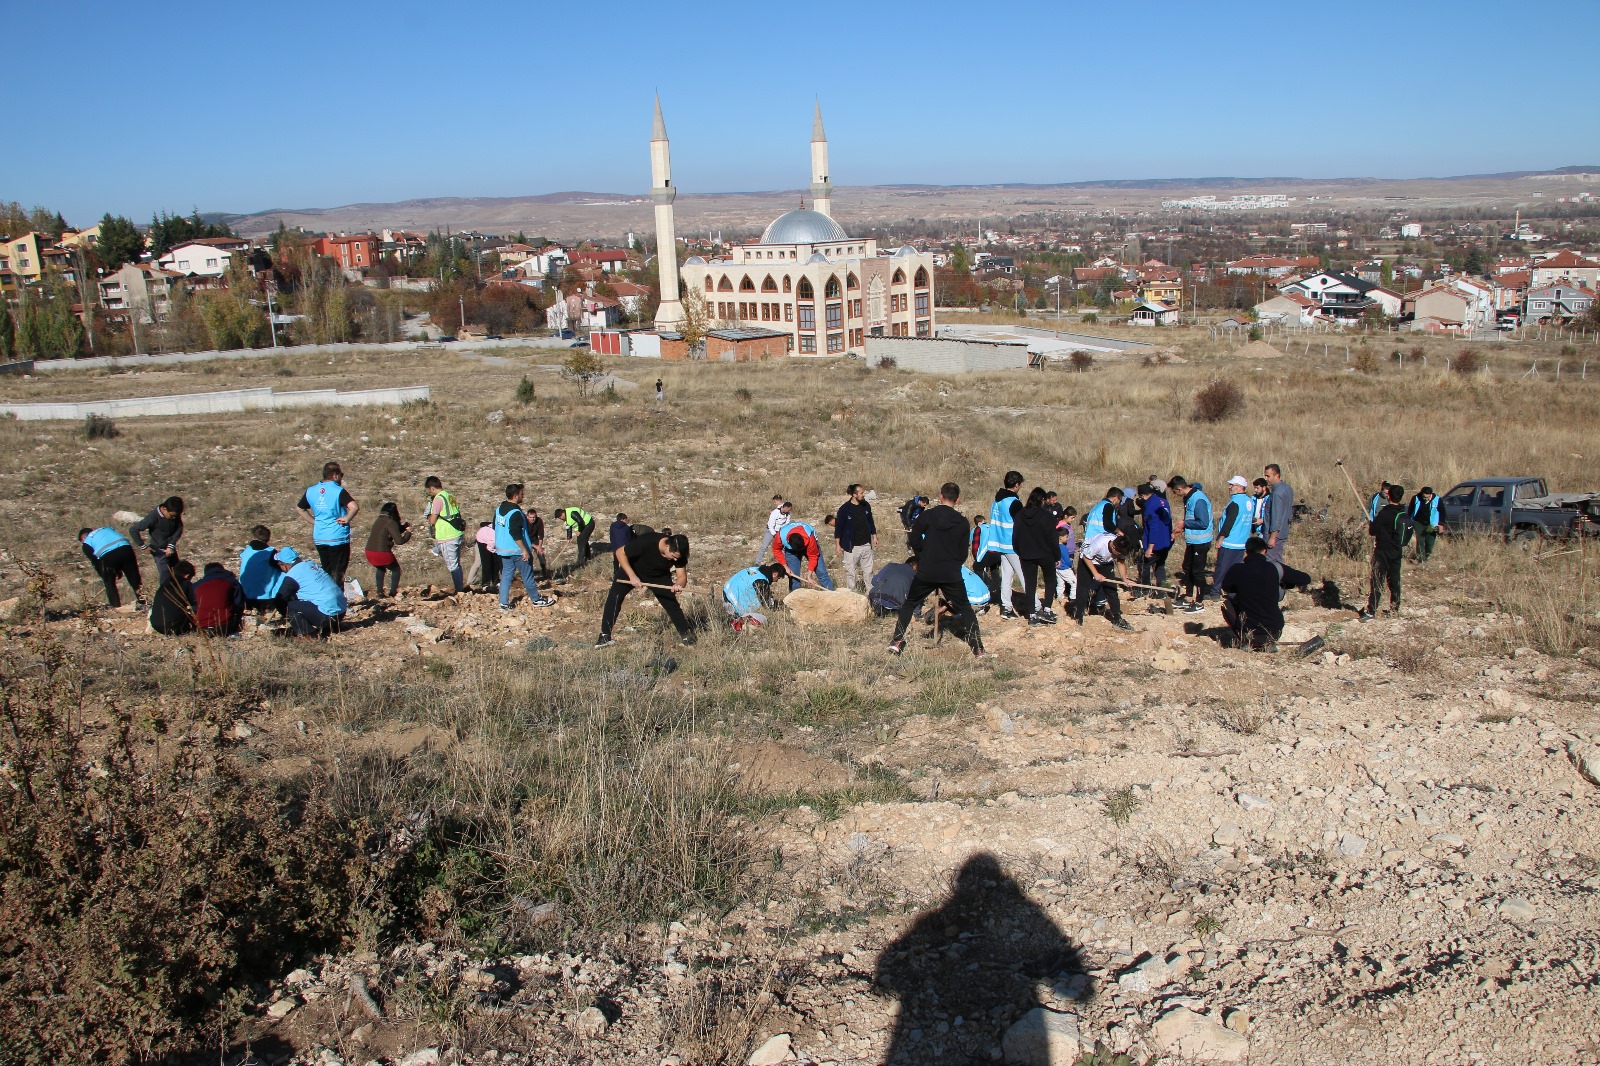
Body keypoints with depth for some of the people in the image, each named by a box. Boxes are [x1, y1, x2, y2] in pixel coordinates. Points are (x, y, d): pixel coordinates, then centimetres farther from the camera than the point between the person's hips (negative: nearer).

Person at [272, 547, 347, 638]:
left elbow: (281, 599, 3)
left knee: (289, 606, -2)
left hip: (328, 615, -8)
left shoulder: (292, 576, -8)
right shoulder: (309, 563, 14)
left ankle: (307, 634, -4)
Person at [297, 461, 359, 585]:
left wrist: (315, 521, 16)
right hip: (338, 538, -6)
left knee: (326, 573, 16)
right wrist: (347, 519, -14)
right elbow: (354, 506, -30)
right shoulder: (339, 491, -15)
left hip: (319, 538, 6)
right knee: (337, 573, 2)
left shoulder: (311, 491, 5)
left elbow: (300, 509, 18)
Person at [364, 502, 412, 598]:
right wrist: (408, 533, 2)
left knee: (380, 569, 33)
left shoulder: (379, 521, 17)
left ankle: (379, 593, 27)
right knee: (395, 569, 17)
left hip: (369, 553, 7)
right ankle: (393, 593, 12)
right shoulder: (391, 522, -9)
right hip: (382, 553, -7)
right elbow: (399, 540, -13)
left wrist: (405, 526, 25)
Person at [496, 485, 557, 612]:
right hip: (517, 550, -8)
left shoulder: (498, 509, 6)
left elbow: (495, 528, 16)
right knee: (527, 575, 5)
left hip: (502, 549, 8)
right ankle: (536, 599, 18)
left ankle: (504, 603, 9)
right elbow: (516, 534, -26)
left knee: (506, 575, 12)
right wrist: (525, 550, -23)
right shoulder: (515, 512, -22)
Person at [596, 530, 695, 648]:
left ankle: (686, 634, 11)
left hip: (659, 576, 3)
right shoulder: (646, 542, -39)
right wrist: (632, 576, -35)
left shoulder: (679, 554, -26)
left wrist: (679, 585, -45)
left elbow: (682, 576, -20)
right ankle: (604, 637, -14)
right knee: (615, 597, -18)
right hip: (632, 570, -3)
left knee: (671, 603, -7)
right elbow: (620, 553, -28)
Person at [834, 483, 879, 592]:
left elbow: (871, 522, 15)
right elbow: (838, 527, -8)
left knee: (868, 569, 12)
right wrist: (838, 545, -8)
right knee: (850, 571, 3)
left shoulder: (866, 505, 2)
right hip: (851, 546, -5)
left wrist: (874, 536, 15)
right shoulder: (844, 508, -13)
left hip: (866, 544, 5)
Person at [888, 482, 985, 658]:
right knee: (965, 610, 11)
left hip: (926, 572, 0)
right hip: (952, 574, 0)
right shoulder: (962, 523, 0)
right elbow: (963, 553, 6)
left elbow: (915, 542, 0)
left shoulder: (926, 516, -5)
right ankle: (978, 649, 5)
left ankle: (896, 642, 11)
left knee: (909, 604, 17)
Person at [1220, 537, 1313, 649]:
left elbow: (1225, 589, 15)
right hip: (1274, 634, 2)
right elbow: (1306, 579, 9)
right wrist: (1284, 584, 24)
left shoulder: (1236, 569, -6)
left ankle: (1246, 642, 11)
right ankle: (1270, 642, 13)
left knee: (1227, 601, 22)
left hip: (1248, 634, -2)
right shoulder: (1276, 568, -5)